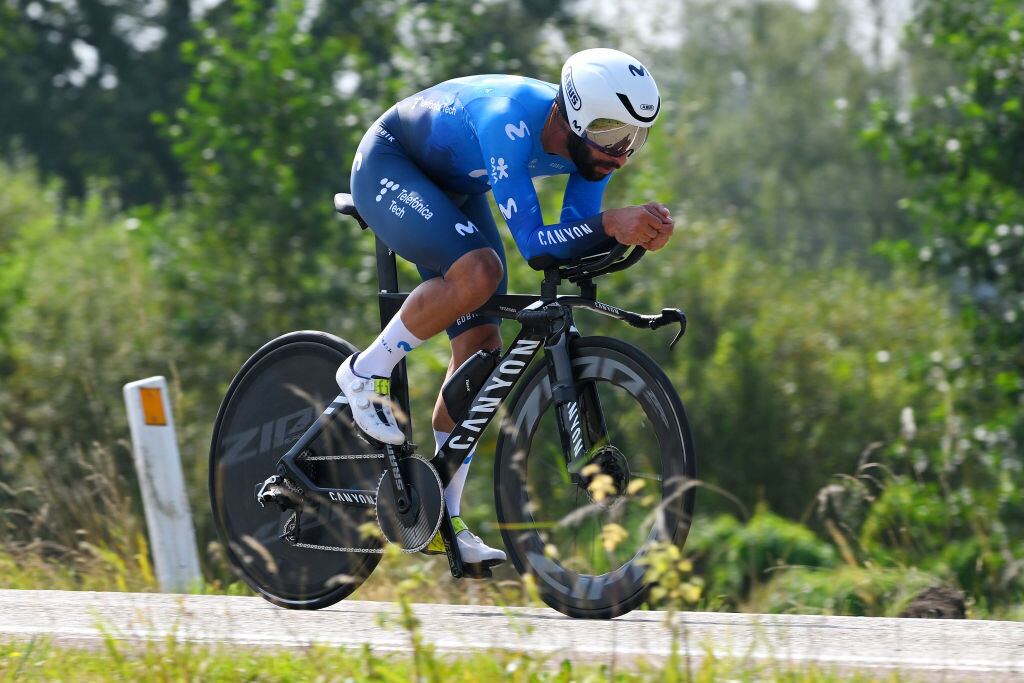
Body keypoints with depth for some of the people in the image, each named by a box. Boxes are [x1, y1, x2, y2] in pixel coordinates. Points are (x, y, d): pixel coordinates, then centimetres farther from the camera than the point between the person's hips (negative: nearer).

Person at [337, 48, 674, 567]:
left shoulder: (594, 140, -19)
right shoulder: (512, 121, -40)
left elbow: (571, 239, -15)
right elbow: (533, 245, -41)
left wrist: (637, 231, -33)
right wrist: (610, 224, -54)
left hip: (455, 190, 8)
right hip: (389, 168, -8)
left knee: (481, 350, -2)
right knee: (478, 271, -34)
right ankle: (367, 373, -11)